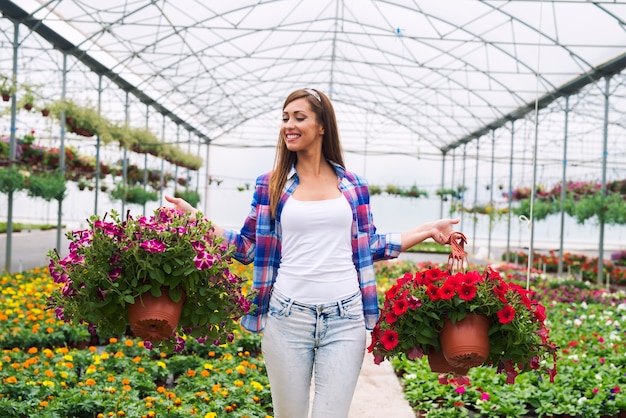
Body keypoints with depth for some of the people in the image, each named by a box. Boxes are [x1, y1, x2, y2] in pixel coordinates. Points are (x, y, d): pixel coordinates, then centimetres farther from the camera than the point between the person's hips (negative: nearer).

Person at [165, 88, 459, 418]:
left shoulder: (352, 185, 8)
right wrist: (196, 219, -1)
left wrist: (427, 230, 13)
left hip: (344, 319, 0)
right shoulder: (271, 184, 6)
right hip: (287, 316, 0)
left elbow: (367, 245, 14)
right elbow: (249, 247, 7)